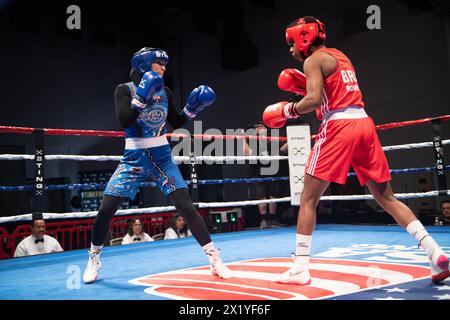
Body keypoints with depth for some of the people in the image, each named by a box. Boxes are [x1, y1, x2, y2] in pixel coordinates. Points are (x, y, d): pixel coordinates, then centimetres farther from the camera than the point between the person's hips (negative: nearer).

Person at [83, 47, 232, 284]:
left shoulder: (164, 91, 5)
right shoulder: (125, 89, -4)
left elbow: (176, 123, 13)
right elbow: (124, 120, -19)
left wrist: (192, 108, 0)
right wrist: (142, 96, -25)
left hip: (162, 158, 2)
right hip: (134, 159, -2)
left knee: (186, 206, -9)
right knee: (106, 209, -7)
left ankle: (214, 258, -2)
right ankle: (94, 259, 18)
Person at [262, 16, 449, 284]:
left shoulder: (314, 59, 1)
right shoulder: (340, 57, 25)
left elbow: (314, 100, -13)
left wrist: (287, 110, 2)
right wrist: (300, 84, 22)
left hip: (339, 127, -7)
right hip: (364, 123, 8)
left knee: (308, 199, -1)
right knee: (386, 197, 12)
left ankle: (301, 267, -3)